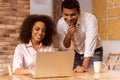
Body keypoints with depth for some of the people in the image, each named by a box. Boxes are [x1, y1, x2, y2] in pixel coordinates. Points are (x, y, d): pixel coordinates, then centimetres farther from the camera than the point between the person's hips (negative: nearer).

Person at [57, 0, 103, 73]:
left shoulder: (90, 19, -28)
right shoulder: (60, 23, -15)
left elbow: (90, 44, -37)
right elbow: (62, 49, -10)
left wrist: (84, 66, -46)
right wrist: (68, 36, -30)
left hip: (94, 53, -3)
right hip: (77, 54, 3)